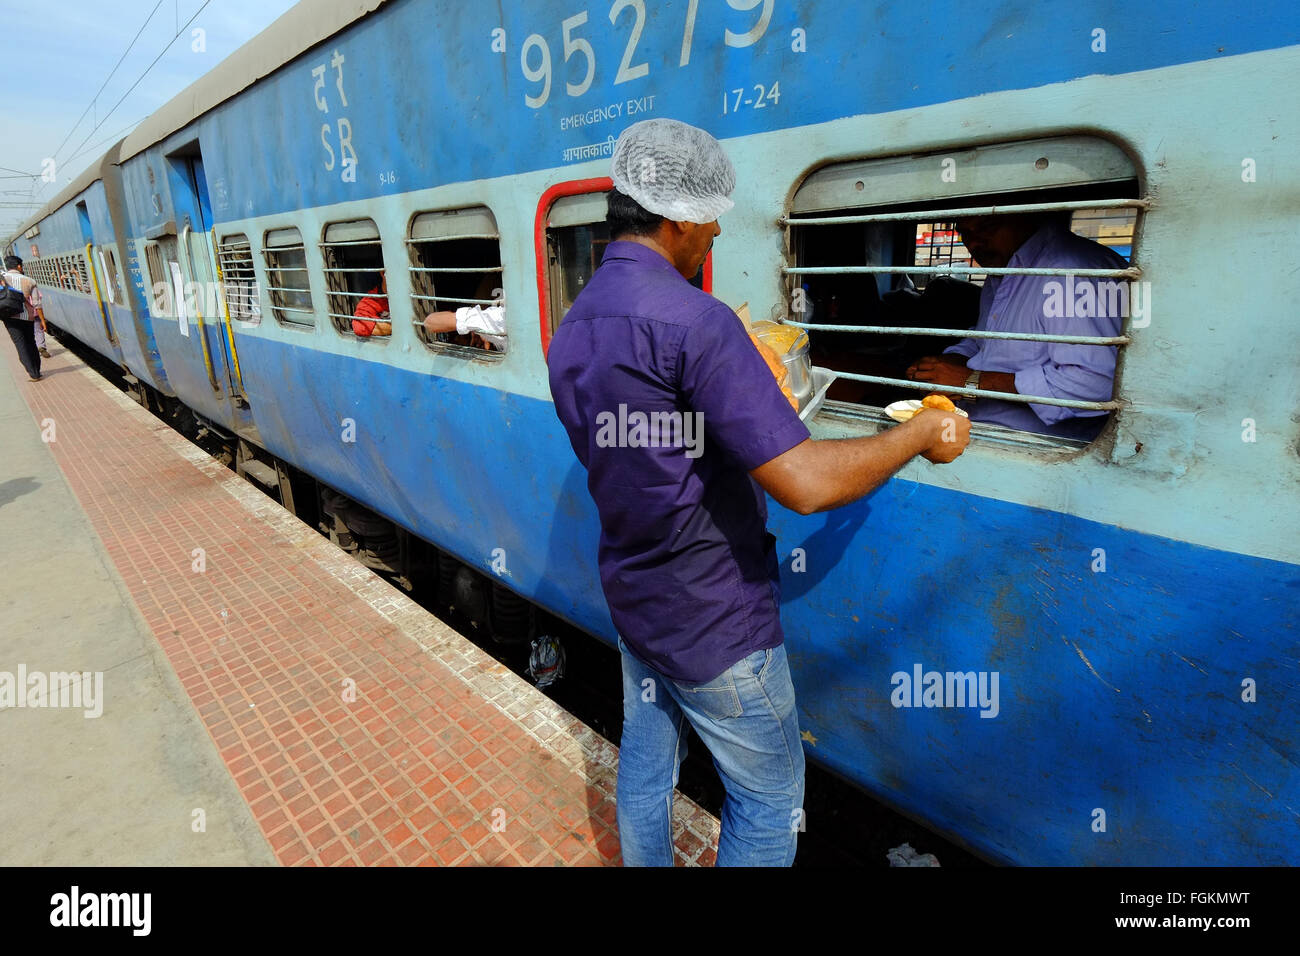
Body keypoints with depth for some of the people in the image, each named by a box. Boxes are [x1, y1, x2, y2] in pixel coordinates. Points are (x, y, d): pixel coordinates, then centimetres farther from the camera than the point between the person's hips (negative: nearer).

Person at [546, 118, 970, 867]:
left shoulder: (572, 330, 3)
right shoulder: (692, 320, -25)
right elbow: (806, 483, -30)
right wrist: (920, 434, -13)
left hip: (633, 600, 8)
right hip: (716, 623, -8)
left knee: (646, 765, 26)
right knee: (770, 800, 15)